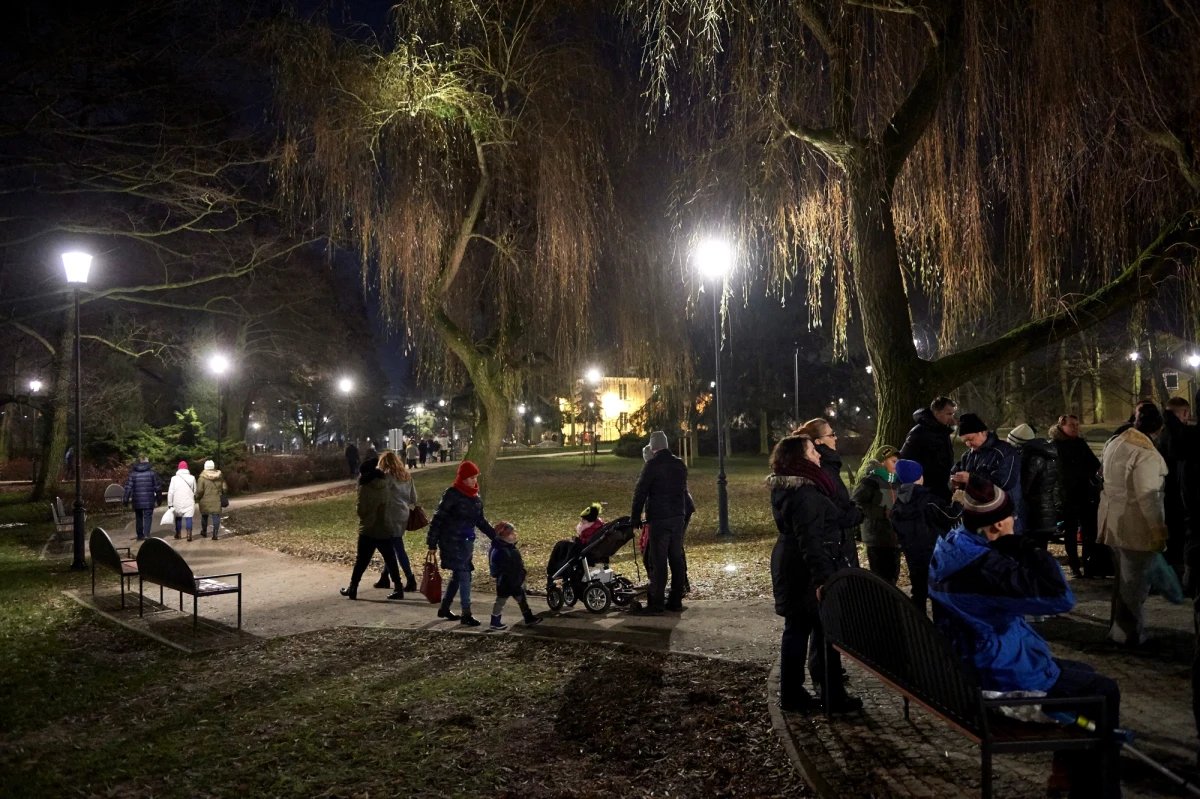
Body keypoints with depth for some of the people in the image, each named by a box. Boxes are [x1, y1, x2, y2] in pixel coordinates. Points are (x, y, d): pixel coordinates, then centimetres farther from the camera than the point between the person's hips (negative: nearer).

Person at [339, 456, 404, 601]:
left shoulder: (365, 487, -13)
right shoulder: (384, 483, 2)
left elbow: (361, 510, -11)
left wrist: (357, 507, 8)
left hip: (368, 530, -4)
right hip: (385, 529, 4)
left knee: (361, 560, 6)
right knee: (390, 560, 7)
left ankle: (352, 589, 14)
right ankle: (398, 589, 4)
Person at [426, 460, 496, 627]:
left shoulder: (476, 497, 8)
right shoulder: (451, 494, -14)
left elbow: (480, 521, 17)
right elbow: (438, 519, -12)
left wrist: (495, 536, 10)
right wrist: (432, 543, -13)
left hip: (467, 542, 8)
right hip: (452, 542, -8)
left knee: (457, 575, 15)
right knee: (464, 575, -10)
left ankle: (444, 609, 30)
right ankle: (466, 615, -5)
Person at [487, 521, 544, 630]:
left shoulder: (512, 548, 8)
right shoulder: (499, 551, -23)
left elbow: (518, 564, 17)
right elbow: (496, 568, -25)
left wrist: (521, 575, 15)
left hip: (516, 581, 9)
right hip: (505, 582, -9)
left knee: (522, 599, 14)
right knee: (501, 600, 2)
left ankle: (529, 618, 23)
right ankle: (494, 623, 12)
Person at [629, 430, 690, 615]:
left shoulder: (652, 465, -11)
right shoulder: (680, 465, 12)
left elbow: (640, 492, -11)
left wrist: (635, 517, -2)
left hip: (659, 519, -7)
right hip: (678, 517, 7)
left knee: (658, 562, -6)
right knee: (677, 560, 10)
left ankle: (655, 605, -5)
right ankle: (676, 601, 15)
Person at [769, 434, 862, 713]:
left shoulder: (784, 490, 10)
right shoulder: (805, 494, -22)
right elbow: (810, 540, -29)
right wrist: (822, 579, -33)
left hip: (791, 571, 10)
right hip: (809, 574, -10)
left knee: (796, 630, 12)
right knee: (826, 633, 1)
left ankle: (791, 694, 18)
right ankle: (833, 697, 10)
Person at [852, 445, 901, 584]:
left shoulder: (895, 482, 13)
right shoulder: (871, 481, -11)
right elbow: (854, 505, -20)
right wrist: (882, 512, -20)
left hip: (893, 539, 8)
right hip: (877, 540, -8)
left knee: (892, 577, 13)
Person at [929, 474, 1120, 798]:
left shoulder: (950, 547, 0)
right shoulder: (984, 565, -31)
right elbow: (1060, 598, -26)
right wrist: (1028, 548, -19)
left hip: (970, 667, 10)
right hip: (1002, 678, -10)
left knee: (1082, 673, 25)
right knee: (1103, 691, 6)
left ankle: (1065, 771, 34)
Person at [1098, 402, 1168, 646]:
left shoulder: (1113, 444, 6)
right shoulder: (1147, 456, -21)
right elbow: (1148, 497, -23)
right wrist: (1159, 530, -16)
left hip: (1113, 521, 9)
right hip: (1135, 525, -9)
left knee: (1122, 576, 21)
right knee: (1134, 581, 4)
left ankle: (1119, 626, 32)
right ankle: (1128, 633, 14)